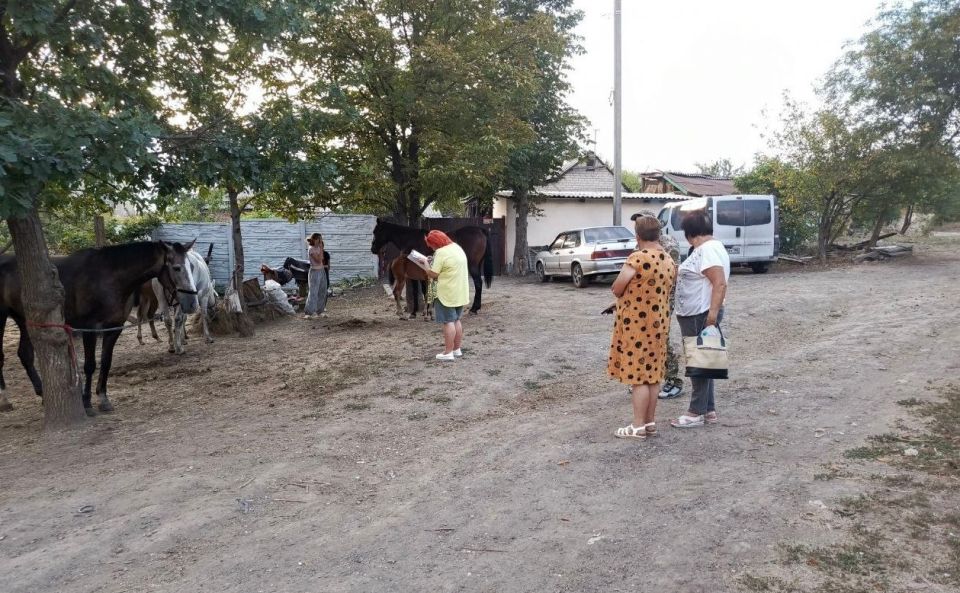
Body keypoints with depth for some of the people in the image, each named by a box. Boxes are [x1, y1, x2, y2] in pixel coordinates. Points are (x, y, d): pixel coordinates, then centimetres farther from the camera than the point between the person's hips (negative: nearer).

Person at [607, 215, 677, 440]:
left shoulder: (637, 259, -18)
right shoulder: (669, 261, 7)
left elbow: (616, 289, -11)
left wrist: (629, 289, 9)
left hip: (636, 323, -8)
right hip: (658, 322, 8)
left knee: (638, 375, -2)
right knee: (653, 374, 12)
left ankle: (638, 426, 3)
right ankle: (650, 422, 20)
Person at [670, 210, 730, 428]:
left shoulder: (708, 249, -17)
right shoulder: (705, 248, 15)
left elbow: (720, 283, -25)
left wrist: (713, 314, -29)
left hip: (702, 316, -10)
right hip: (695, 315, 10)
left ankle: (697, 413, 6)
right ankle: (708, 409, 22)